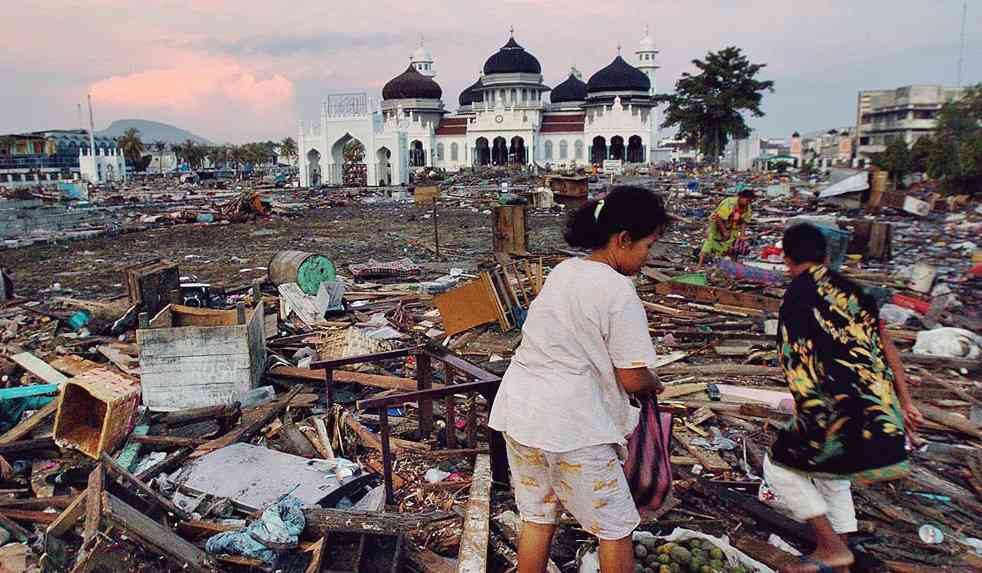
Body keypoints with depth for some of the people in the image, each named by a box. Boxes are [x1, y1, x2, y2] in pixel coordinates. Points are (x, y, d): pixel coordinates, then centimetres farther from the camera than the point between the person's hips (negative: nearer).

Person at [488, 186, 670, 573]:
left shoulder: (562, 270, 8)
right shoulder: (619, 292, -15)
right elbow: (633, 379, -14)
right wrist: (654, 384, 10)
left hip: (519, 412, 8)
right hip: (571, 425, -7)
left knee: (537, 518, 21)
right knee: (615, 528, 12)